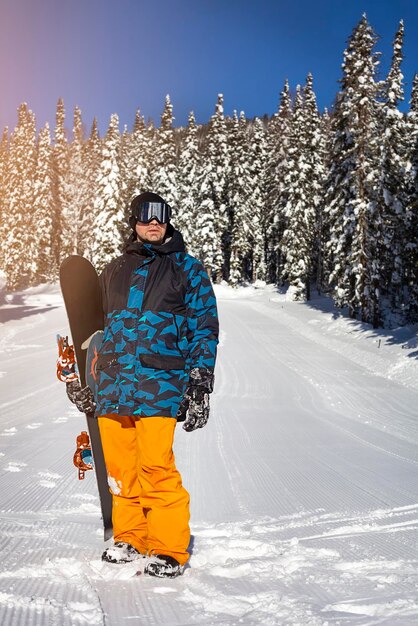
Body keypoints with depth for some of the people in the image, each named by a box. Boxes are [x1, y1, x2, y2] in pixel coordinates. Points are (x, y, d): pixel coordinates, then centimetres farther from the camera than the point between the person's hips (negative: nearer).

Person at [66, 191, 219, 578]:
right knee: (120, 467, 5)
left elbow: (204, 329, 5)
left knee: (156, 467, -12)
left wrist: (199, 384, -3)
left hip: (159, 383, -4)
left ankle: (170, 550, 0)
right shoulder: (115, 270, 20)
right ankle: (129, 538, 22)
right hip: (112, 384, 4)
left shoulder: (187, 268, 9)